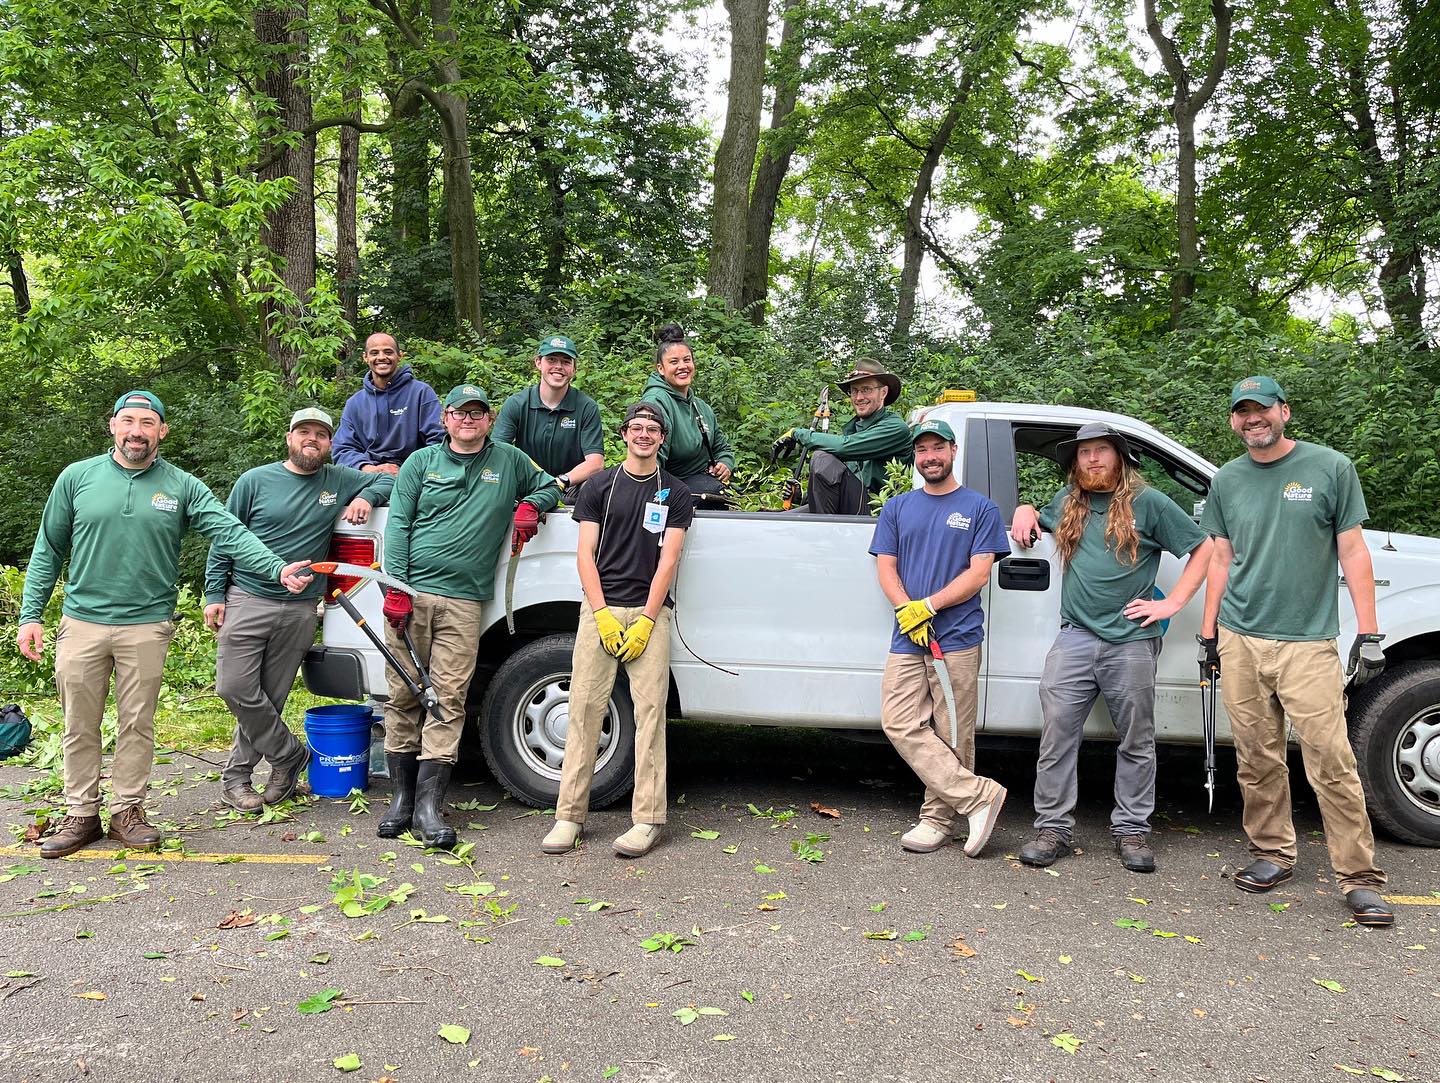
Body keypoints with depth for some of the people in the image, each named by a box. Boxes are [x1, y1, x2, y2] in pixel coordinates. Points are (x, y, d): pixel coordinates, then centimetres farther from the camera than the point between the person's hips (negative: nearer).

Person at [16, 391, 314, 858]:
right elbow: (48, 551, 8)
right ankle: (81, 814, 22)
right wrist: (30, 614, 2)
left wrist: (278, 570, -26)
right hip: (81, 622, 1)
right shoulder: (77, 477, 4)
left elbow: (231, 533, -10)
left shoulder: (182, 486, 1)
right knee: (80, 726, 8)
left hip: (147, 626, -1)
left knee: (137, 724, 7)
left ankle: (127, 811, 21)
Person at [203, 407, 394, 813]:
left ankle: (235, 776, 18)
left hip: (300, 612, 2)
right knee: (236, 688, -9)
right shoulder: (255, 481, 3)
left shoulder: (339, 481, 9)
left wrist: (366, 497, -1)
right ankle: (290, 755, 9)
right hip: (247, 601, -1)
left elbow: (389, 479, 21)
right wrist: (214, 594, 0)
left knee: (270, 698, 5)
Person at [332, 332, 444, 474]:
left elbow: (438, 441, -3)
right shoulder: (354, 403, 16)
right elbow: (342, 450, 11)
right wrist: (368, 468, -10)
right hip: (367, 477, 3)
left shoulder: (422, 393, 5)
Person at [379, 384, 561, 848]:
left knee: (449, 699, -6)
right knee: (403, 696, 2)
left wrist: (529, 506, 4)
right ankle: (402, 797, 12)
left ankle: (430, 804, -4)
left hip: (463, 601, 0)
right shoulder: (422, 462, 11)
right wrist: (396, 588, -6)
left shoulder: (508, 460, 14)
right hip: (412, 594, 0)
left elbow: (550, 487, 28)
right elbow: (397, 525, 5)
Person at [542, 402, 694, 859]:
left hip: (649, 613, -1)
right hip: (600, 608, 1)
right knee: (584, 709, -3)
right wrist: (602, 615, -7)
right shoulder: (599, 487, 11)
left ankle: (647, 818, -2)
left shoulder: (675, 494, 9)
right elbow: (585, 555, 5)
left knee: (650, 711, -6)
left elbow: (667, 560, 2)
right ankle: (570, 815, 3)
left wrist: (646, 620, -8)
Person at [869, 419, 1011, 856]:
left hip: (957, 638, -3)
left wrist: (927, 606, -11)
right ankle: (980, 795, -4)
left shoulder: (979, 508, 7)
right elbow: (886, 567, 10)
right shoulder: (897, 508, 17)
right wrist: (907, 611, -8)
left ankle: (938, 817, 10)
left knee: (951, 735, -2)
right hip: (906, 639, 3)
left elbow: (979, 574, -2)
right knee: (900, 725, -8)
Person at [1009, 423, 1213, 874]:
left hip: (1131, 640, -3)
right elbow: (1038, 517, 37)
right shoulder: (1067, 501, 15)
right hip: (1075, 637, 3)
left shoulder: (1148, 502, 3)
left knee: (1136, 742, 7)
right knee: (1056, 734, -3)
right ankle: (1053, 828, 5)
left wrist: (1171, 604, -4)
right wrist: (1024, 510, 13)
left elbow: (1204, 548, 4)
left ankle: (1132, 829, 18)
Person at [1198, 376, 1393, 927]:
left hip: (1308, 642, -3)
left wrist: (1368, 633, -3)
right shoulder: (1227, 480, 11)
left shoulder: (1331, 467, 2)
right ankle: (1273, 854, 22)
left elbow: (1352, 551, 2)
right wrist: (1209, 631, 13)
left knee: (1331, 760, -7)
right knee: (1257, 759, 7)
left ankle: (1360, 877, 3)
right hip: (1240, 641, 3)